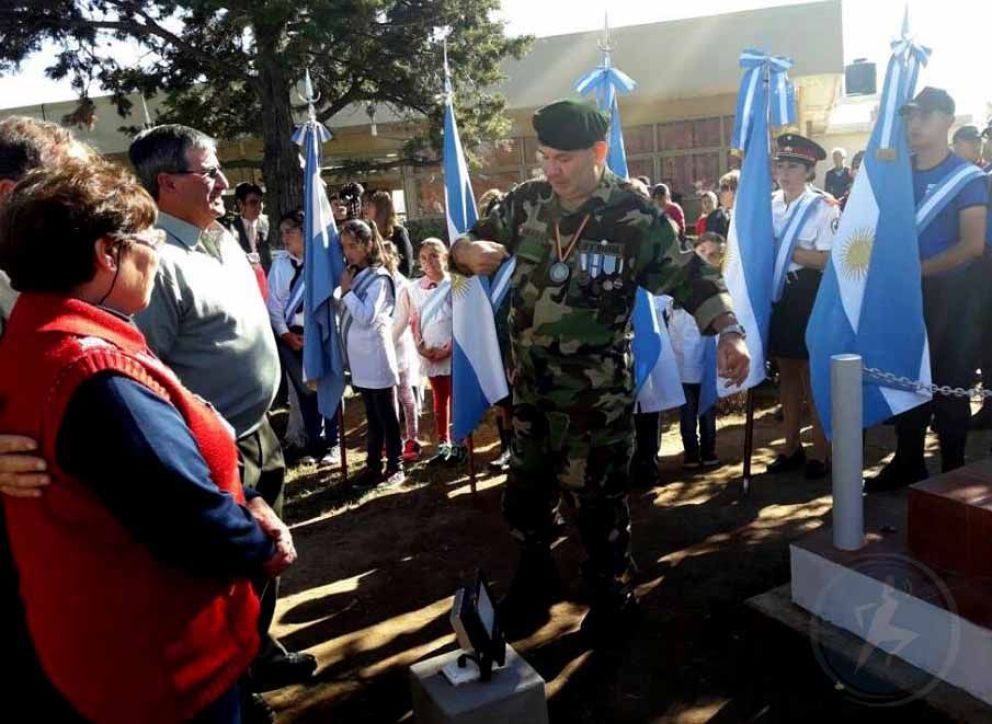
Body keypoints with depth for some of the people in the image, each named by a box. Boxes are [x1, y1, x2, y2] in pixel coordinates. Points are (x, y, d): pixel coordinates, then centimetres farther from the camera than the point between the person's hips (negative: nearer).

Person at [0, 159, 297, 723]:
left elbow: (173, 465, 5)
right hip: (163, 660, -9)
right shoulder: (97, 373, -31)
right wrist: (263, 550, -10)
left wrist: (248, 505, -3)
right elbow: (193, 522, -29)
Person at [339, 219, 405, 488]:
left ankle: (395, 466, 12)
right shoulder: (354, 276, 11)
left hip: (376, 357, -7)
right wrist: (347, 290, 0)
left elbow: (366, 317, -19)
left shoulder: (378, 277, -10)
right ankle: (373, 465, 22)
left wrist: (347, 291, -12)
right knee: (372, 415, 14)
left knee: (386, 414, 3)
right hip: (359, 358, 7)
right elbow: (348, 314, 11)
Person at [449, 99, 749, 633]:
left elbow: (692, 279, -8)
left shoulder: (636, 218, -11)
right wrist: (469, 251, -13)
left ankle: (612, 595, 33)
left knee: (597, 501, 6)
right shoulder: (526, 202, 2)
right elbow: (470, 242, 11)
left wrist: (729, 332, -24)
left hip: (597, 395, -5)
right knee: (524, 498, 16)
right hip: (530, 387, 5)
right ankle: (533, 587, 41)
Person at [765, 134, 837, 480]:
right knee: (787, 371, 12)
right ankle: (792, 447, 25)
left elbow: (827, 258, -15)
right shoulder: (769, 204, 8)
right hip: (776, 292, 5)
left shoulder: (823, 207, -8)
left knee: (812, 373, 1)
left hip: (807, 293, -5)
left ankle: (820, 453, 14)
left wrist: (784, 250, -16)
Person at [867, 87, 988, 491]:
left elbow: (973, 245, -14)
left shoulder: (965, 177, -7)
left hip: (949, 291, -5)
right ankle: (908, 463, 21)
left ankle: (953, 471, 16)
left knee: (948, 381, 3)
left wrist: (918, 269, -17)